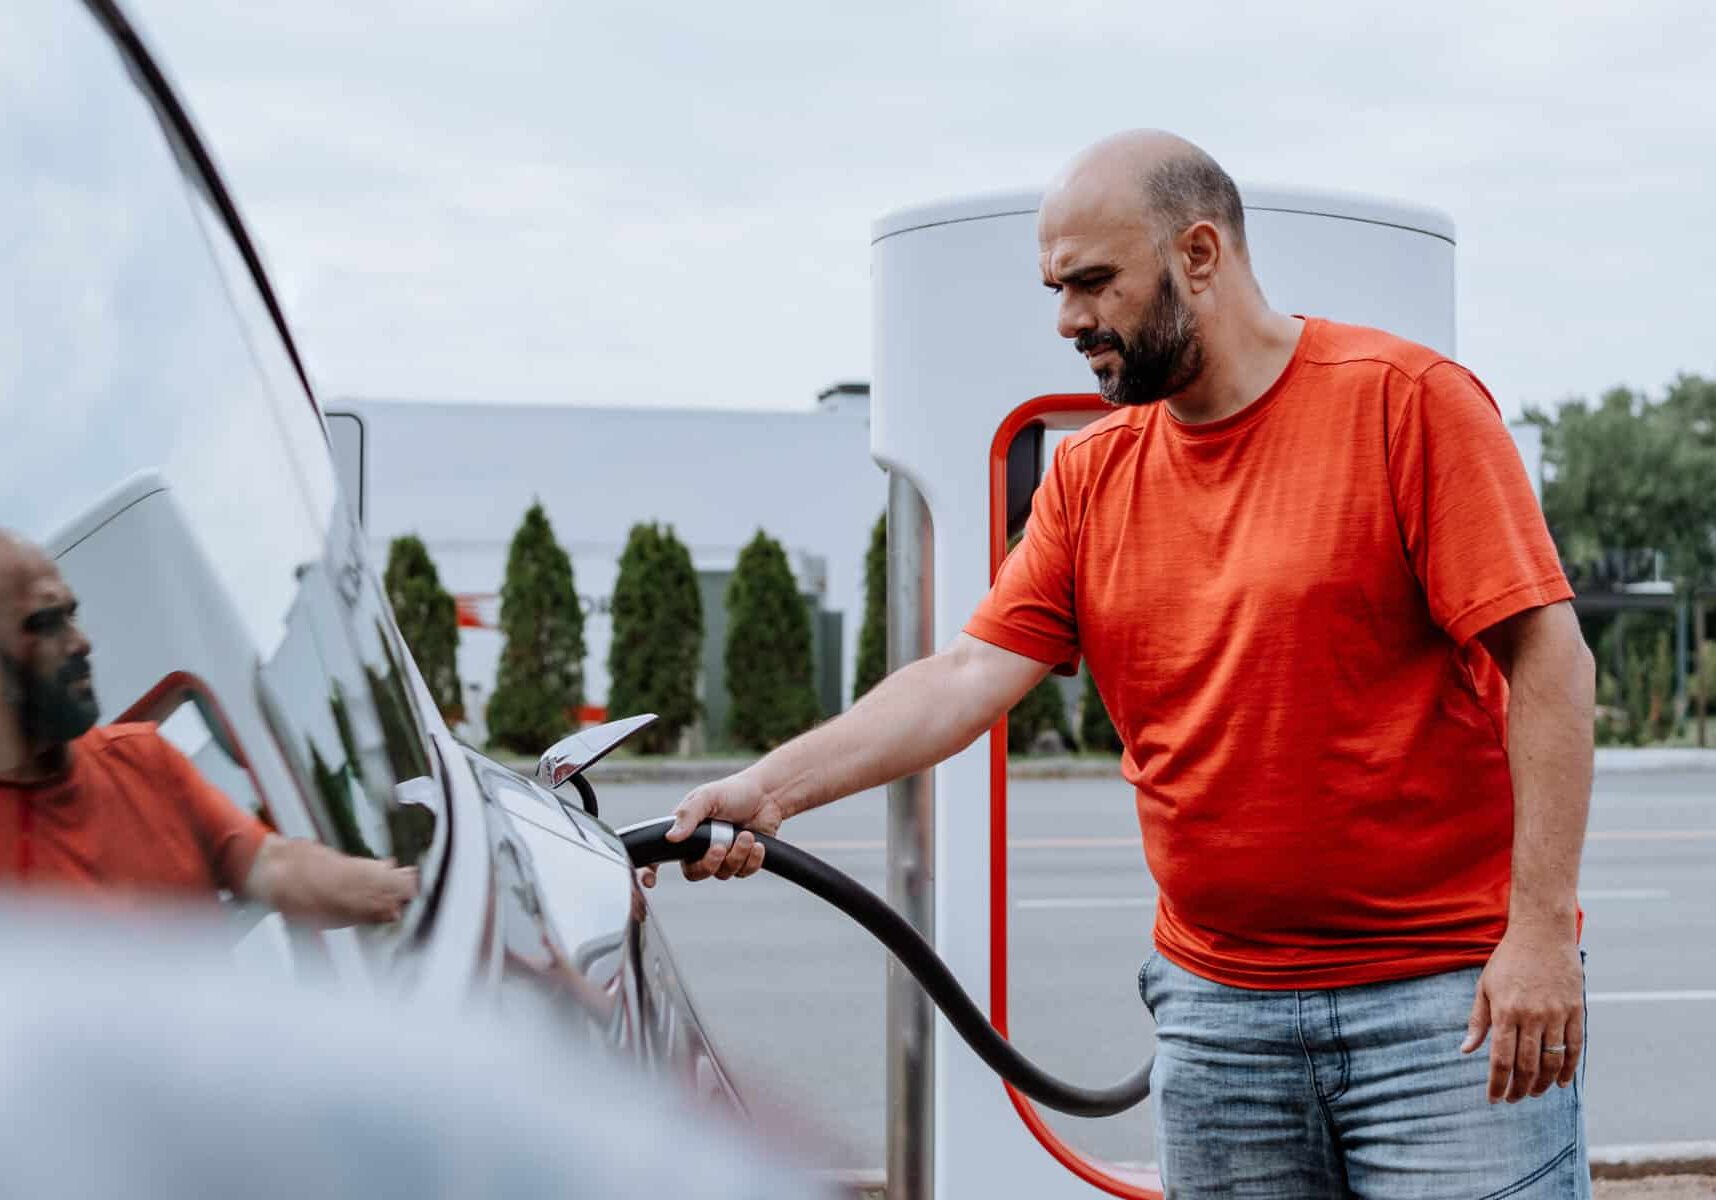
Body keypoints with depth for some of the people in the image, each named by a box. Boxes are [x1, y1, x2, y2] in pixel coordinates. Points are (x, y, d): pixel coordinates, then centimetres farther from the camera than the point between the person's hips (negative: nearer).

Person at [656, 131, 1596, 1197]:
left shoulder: (1407, 399, -6)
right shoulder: (1090, 477, 9)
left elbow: (1547, 654, -10)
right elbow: (971, 676, 2)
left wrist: (1541, 925, -16)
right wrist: (769, 789, -11)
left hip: (1450, 993, -4)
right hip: (1214, 1003, 5)